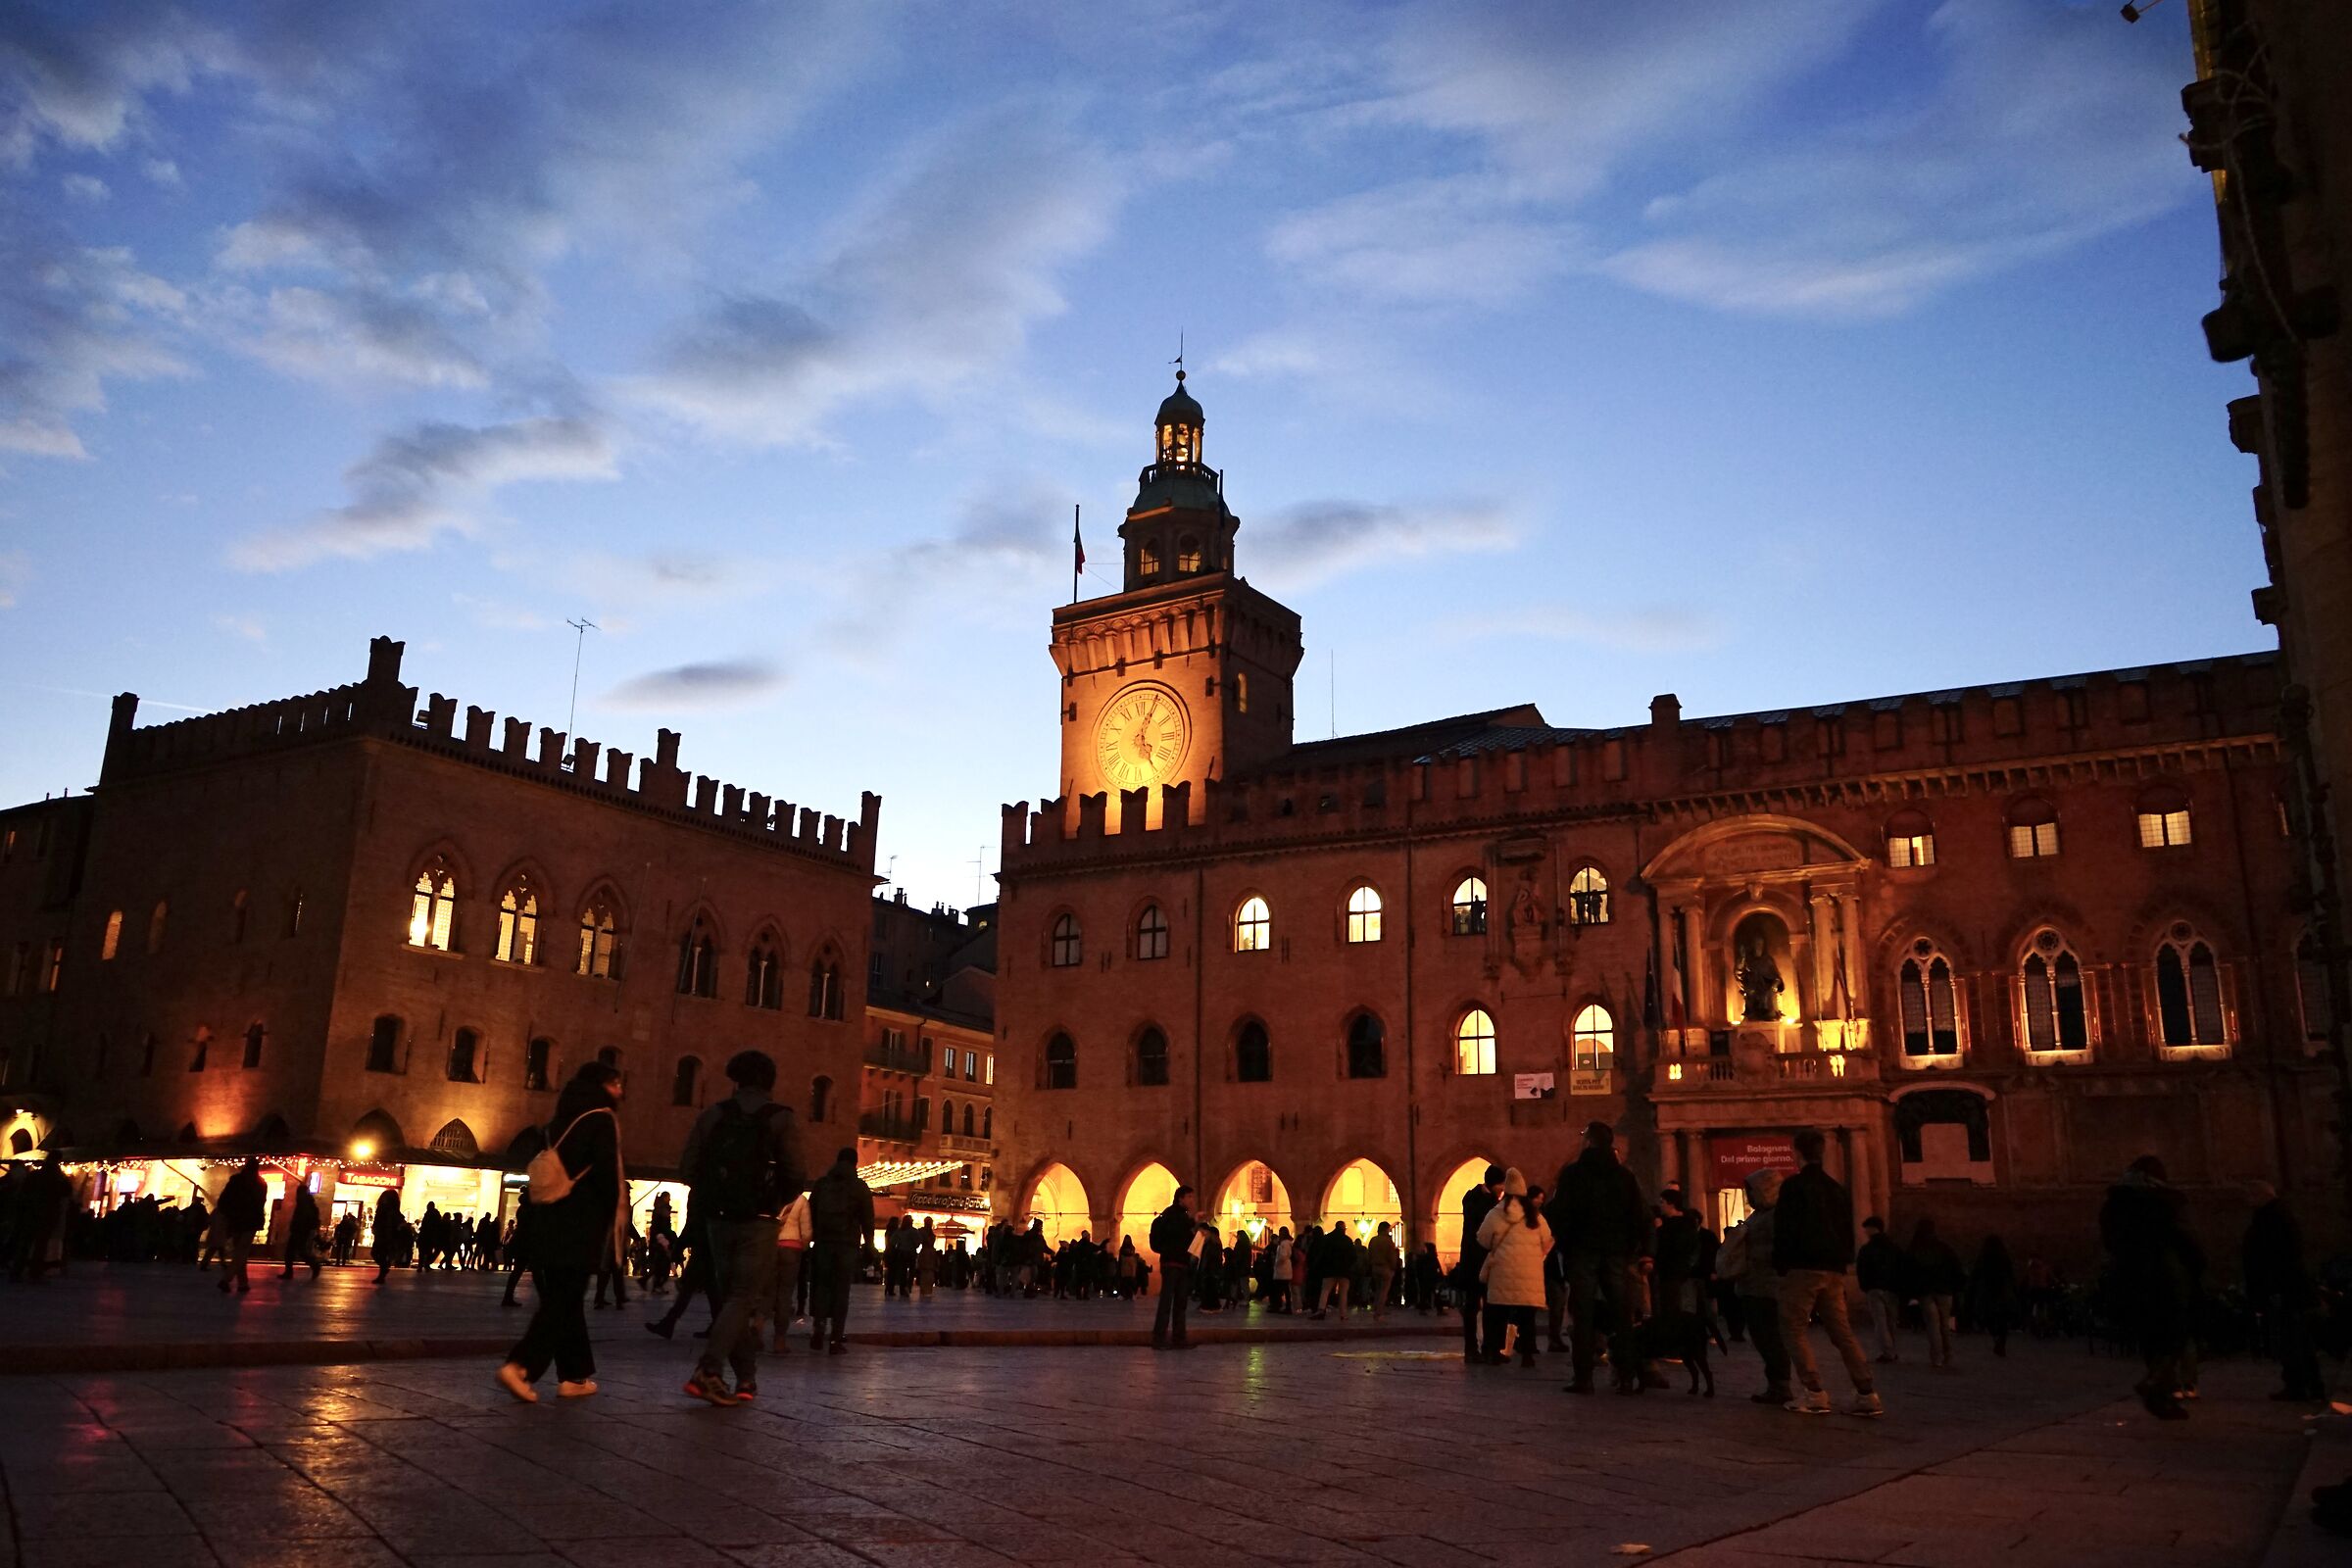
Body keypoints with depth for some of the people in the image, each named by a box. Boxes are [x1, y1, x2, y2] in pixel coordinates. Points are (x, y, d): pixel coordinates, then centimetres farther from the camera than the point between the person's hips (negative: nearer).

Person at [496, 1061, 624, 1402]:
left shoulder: (563, 1119, 16)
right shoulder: (601, 1119, -7)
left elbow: (544, 1168, 16)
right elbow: (606, 1174, -13)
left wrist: (539, 1218, 18)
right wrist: (611, 1219, -3)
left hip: (550, 1223, 8)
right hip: (581, 1225, -8)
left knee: (560, 1299, 11)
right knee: (565, 1301, -6)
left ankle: (575, 1375, 14)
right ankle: (520, 1366, -20)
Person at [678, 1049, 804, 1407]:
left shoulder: (713, 1116, 3)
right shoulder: (779, 1119, -4)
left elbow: (688, 1167, -1)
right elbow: (793, 1173, -9)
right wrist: (780, 1202, 11)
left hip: (719, 1218, 3)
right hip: (758, 1220, -3)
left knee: (730, 1295, 14)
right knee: (745, 1298, -1)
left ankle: (746, 1379, 15)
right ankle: (708, 1371, -17)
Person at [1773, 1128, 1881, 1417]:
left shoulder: (1794, 1186, -8)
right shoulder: (1837, 1188, 14)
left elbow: (1784, 1230, -11)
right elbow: (1848, 1231, 18)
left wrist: (1781, 1264, -3)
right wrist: (1843, 1263, 21)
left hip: (1803, 1267, -7)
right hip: (1833, 1270, 7)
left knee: (1793, 1328, 1)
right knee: (1841, 1330, 9)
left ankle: (1815, 1393, -7)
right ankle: (1867, 1394, 2)